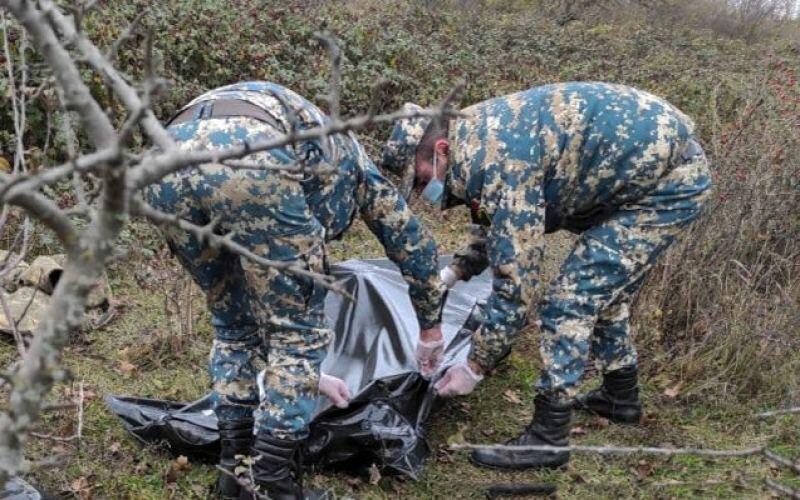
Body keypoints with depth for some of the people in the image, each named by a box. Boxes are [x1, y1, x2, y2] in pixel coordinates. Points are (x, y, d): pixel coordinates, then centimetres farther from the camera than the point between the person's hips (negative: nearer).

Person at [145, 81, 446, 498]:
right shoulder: (348, 158, 38)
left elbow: (268, 305, 50)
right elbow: (412, 242, 41)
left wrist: (308, 376, 59)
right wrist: (430, 329, 54)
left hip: (169, 163, 6)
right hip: (249, 159, -6)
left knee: (232, 323, 26)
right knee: (297, 329, 12)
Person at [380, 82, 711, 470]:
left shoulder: (497, 164, -26)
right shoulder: (475, 133, 4)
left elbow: (514, 281, -25)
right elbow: (497, 224, 21)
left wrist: (474, 367, -16)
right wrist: (452, 273, 9)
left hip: (669, 181, -10)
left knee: (571, 297, -11)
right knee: (603, 285, 22)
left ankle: (547, 438, -3)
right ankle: (621, 395, 39)